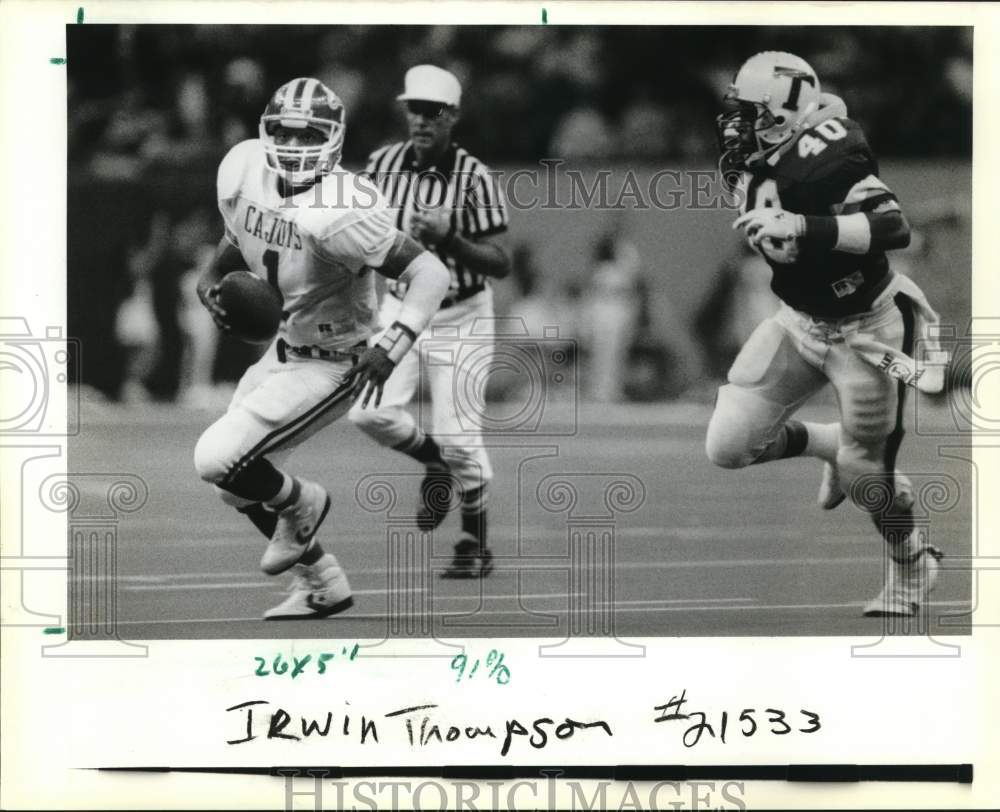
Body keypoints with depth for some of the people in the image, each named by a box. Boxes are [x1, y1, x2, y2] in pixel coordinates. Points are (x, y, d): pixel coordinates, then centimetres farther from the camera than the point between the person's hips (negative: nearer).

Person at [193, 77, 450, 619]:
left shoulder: (339, 212, -30)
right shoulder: (244, 170, -8)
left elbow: (430, 273, -30)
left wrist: (390, 348, -41)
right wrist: (211, 279, -4)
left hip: (328, 367, -8)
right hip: (281, 349, 8)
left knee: (218, 461, -17)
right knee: (235, 486, 15)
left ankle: (298, 503, 14)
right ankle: (322, 584, 32)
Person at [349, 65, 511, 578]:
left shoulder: (474, 178, -16)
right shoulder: (383, 164, -4)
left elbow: (500, 265, -17)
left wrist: (448, 239, -30)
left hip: (460, 316, -4)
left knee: (457, 436, -5)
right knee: (371, 411, -12)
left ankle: (475, 546, 14)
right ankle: (435, 462, 19)